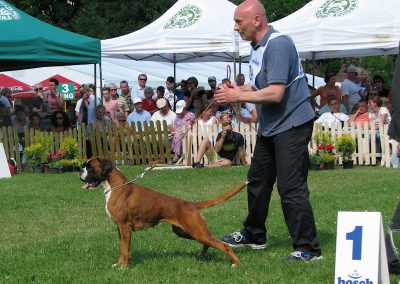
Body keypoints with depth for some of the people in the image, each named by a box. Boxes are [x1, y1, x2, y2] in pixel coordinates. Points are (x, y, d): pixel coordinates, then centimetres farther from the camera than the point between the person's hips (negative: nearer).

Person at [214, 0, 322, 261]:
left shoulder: (278, 45, -22)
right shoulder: (258, 47, 10)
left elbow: (275, 93, -29)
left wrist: (238, 96, -18)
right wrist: (238, 90, -1)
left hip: (292, 124, -11)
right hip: (270, 126, 11)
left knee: (291, 188, -11)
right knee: (257, 181, 19)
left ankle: (309, 248, -5)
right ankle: (254, 235, 34)